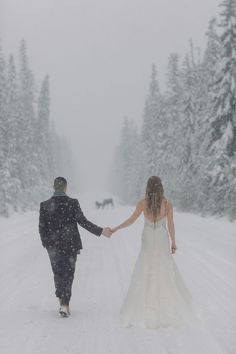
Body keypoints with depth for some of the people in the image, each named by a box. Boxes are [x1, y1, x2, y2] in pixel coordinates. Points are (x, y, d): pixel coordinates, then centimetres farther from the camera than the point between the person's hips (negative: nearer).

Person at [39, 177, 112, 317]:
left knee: (58, 273, 18)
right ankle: (65, 304, -4)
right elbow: (83, 222, -14)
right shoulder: (73, 203, -11)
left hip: (54, 246, 2)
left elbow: (42, 228, -3)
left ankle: (63, 302, 24)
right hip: (71, 244, -1)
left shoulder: (45, 205, -6)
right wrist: (101, 231, -8)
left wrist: (46, 244, 11)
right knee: (68, 274, 7)